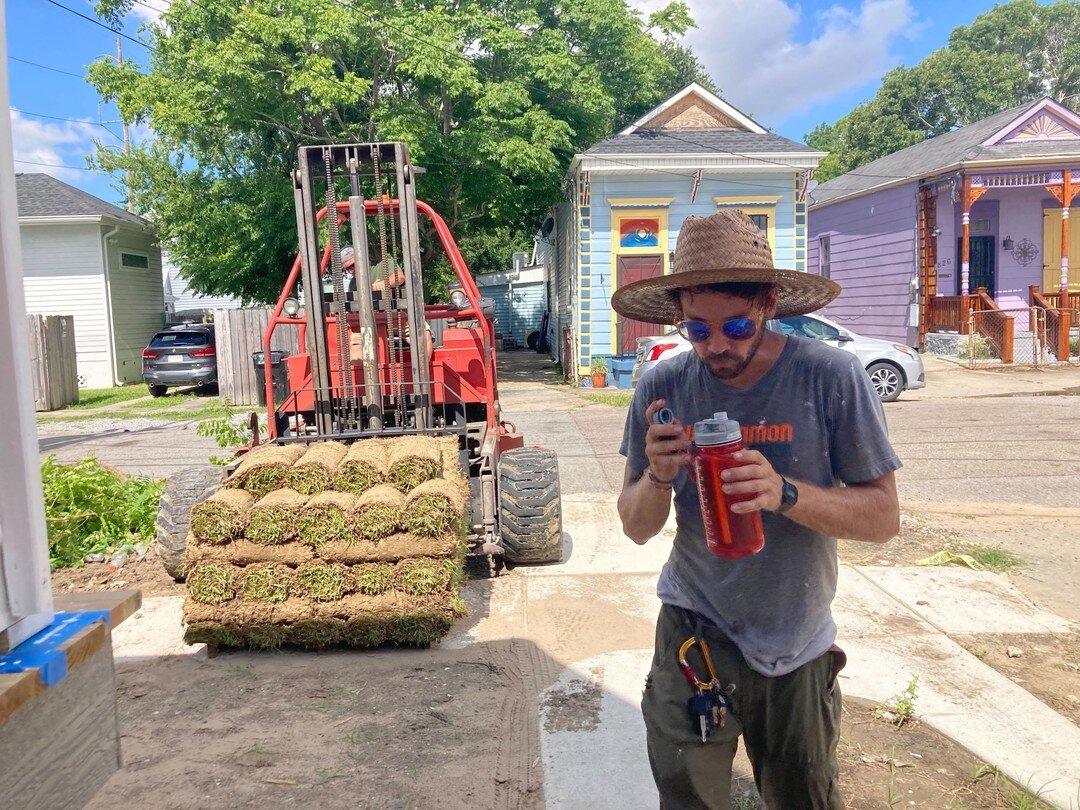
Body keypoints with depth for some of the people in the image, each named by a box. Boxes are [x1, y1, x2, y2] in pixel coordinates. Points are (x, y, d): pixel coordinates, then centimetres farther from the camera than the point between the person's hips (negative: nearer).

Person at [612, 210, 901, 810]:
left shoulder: (830, 377, -15)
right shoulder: (663, 388, -9)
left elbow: (883, 517, -12)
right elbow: (637, 528, -2)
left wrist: (784, 493, -30)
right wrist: (657, 477, -25)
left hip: (798, 647, 0)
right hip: (695, 632, 0)